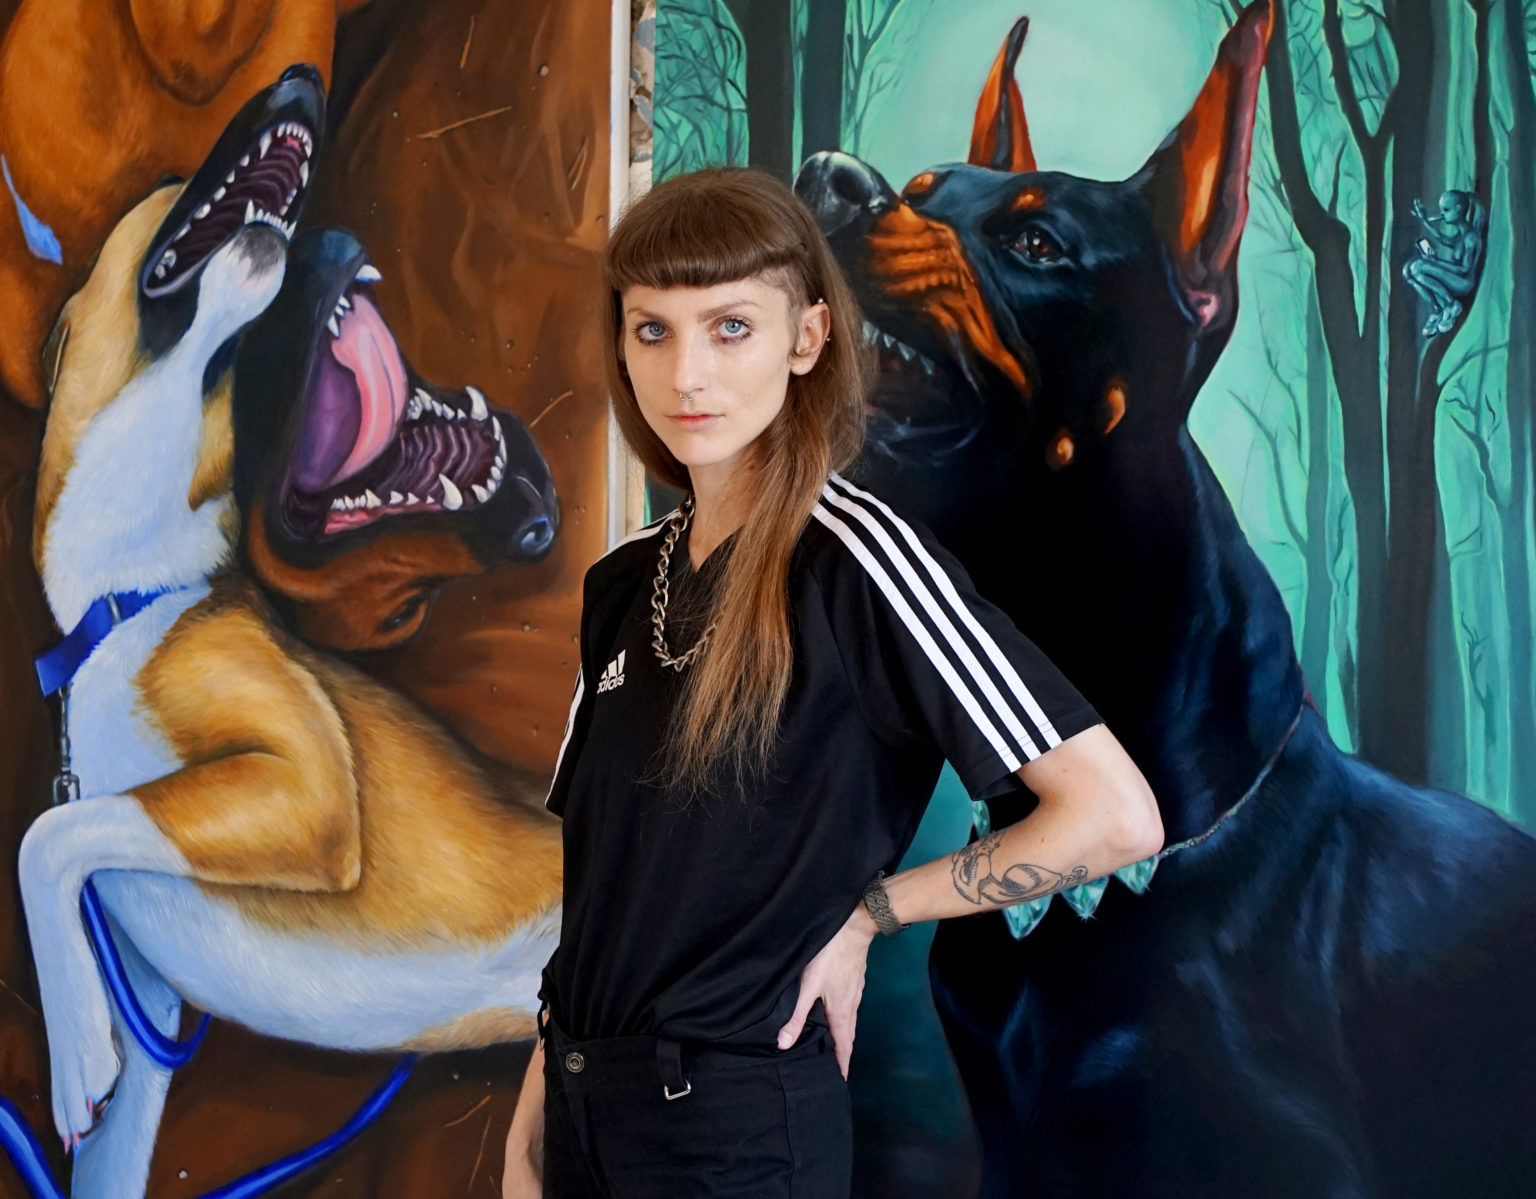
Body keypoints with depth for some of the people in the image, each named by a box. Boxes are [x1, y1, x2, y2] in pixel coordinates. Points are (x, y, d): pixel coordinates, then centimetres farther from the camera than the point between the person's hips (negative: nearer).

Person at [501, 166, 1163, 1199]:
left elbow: (1116, 817, -20)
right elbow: (602, 887, 12)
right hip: (585, 1107, 6)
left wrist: (864, 913, -12)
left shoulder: (853, 556, -15)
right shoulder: (623, 586, 6)